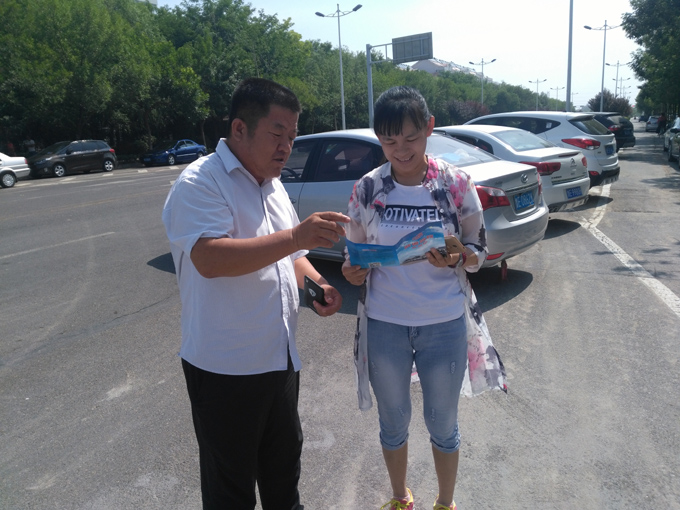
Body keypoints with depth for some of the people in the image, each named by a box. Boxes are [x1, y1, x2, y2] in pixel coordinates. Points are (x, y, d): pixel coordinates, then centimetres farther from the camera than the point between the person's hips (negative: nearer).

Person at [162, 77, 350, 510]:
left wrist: (319, 285, 0)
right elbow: (208, 258, -30)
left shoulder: (273, 185, 12)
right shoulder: (201, 183, -14)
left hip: (280, 359, 8)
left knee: (283, 467, 24)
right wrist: (295, 237, -34)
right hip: (225, 368, -7)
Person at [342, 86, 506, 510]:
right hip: (384, 324, 2)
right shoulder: (367, 188, -5)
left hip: (445, 323, -1)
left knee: (443, 425, 17)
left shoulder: (455, 183, -8)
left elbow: (479, 252, -2)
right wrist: (353, 269, -18)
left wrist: (455, 258, -23)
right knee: (393, 424, 20)